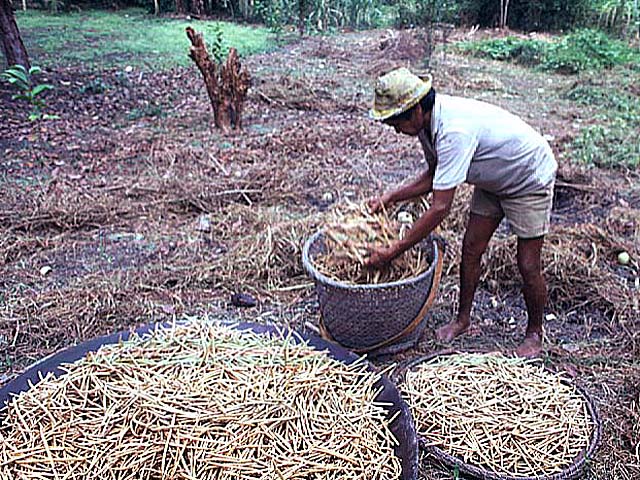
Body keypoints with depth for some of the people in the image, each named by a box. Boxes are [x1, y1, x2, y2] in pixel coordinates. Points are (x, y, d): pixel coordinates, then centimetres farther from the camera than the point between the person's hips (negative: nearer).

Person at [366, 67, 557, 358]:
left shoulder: (454, 130, -40)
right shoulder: (427, 122, -11)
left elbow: (440, 208, -40)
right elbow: (434, 176, 3)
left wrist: (394, 251, -35)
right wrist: (390, 198, -9)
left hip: (530, 179, -8)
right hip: (493, 180, 8)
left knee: (528, 266, -2)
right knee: (471, 250, 8)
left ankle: (534, 334, 21)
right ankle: (463, 318, 25)